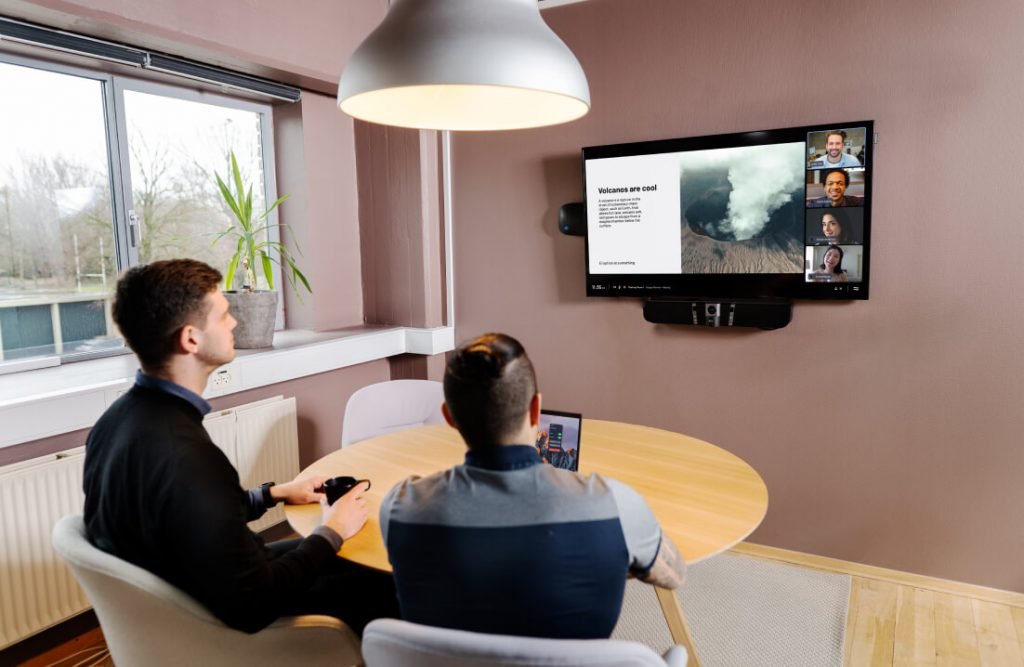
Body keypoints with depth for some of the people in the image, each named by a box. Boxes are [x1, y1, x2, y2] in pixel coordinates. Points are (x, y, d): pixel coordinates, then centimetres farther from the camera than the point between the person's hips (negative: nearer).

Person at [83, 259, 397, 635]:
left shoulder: (119, 418, -6)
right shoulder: (185, 457, -35)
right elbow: (253, 606, -28)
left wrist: (273, 494, 10)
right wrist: (333, 531, -15)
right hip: (223, 624, -8)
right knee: (384, 588, 2)